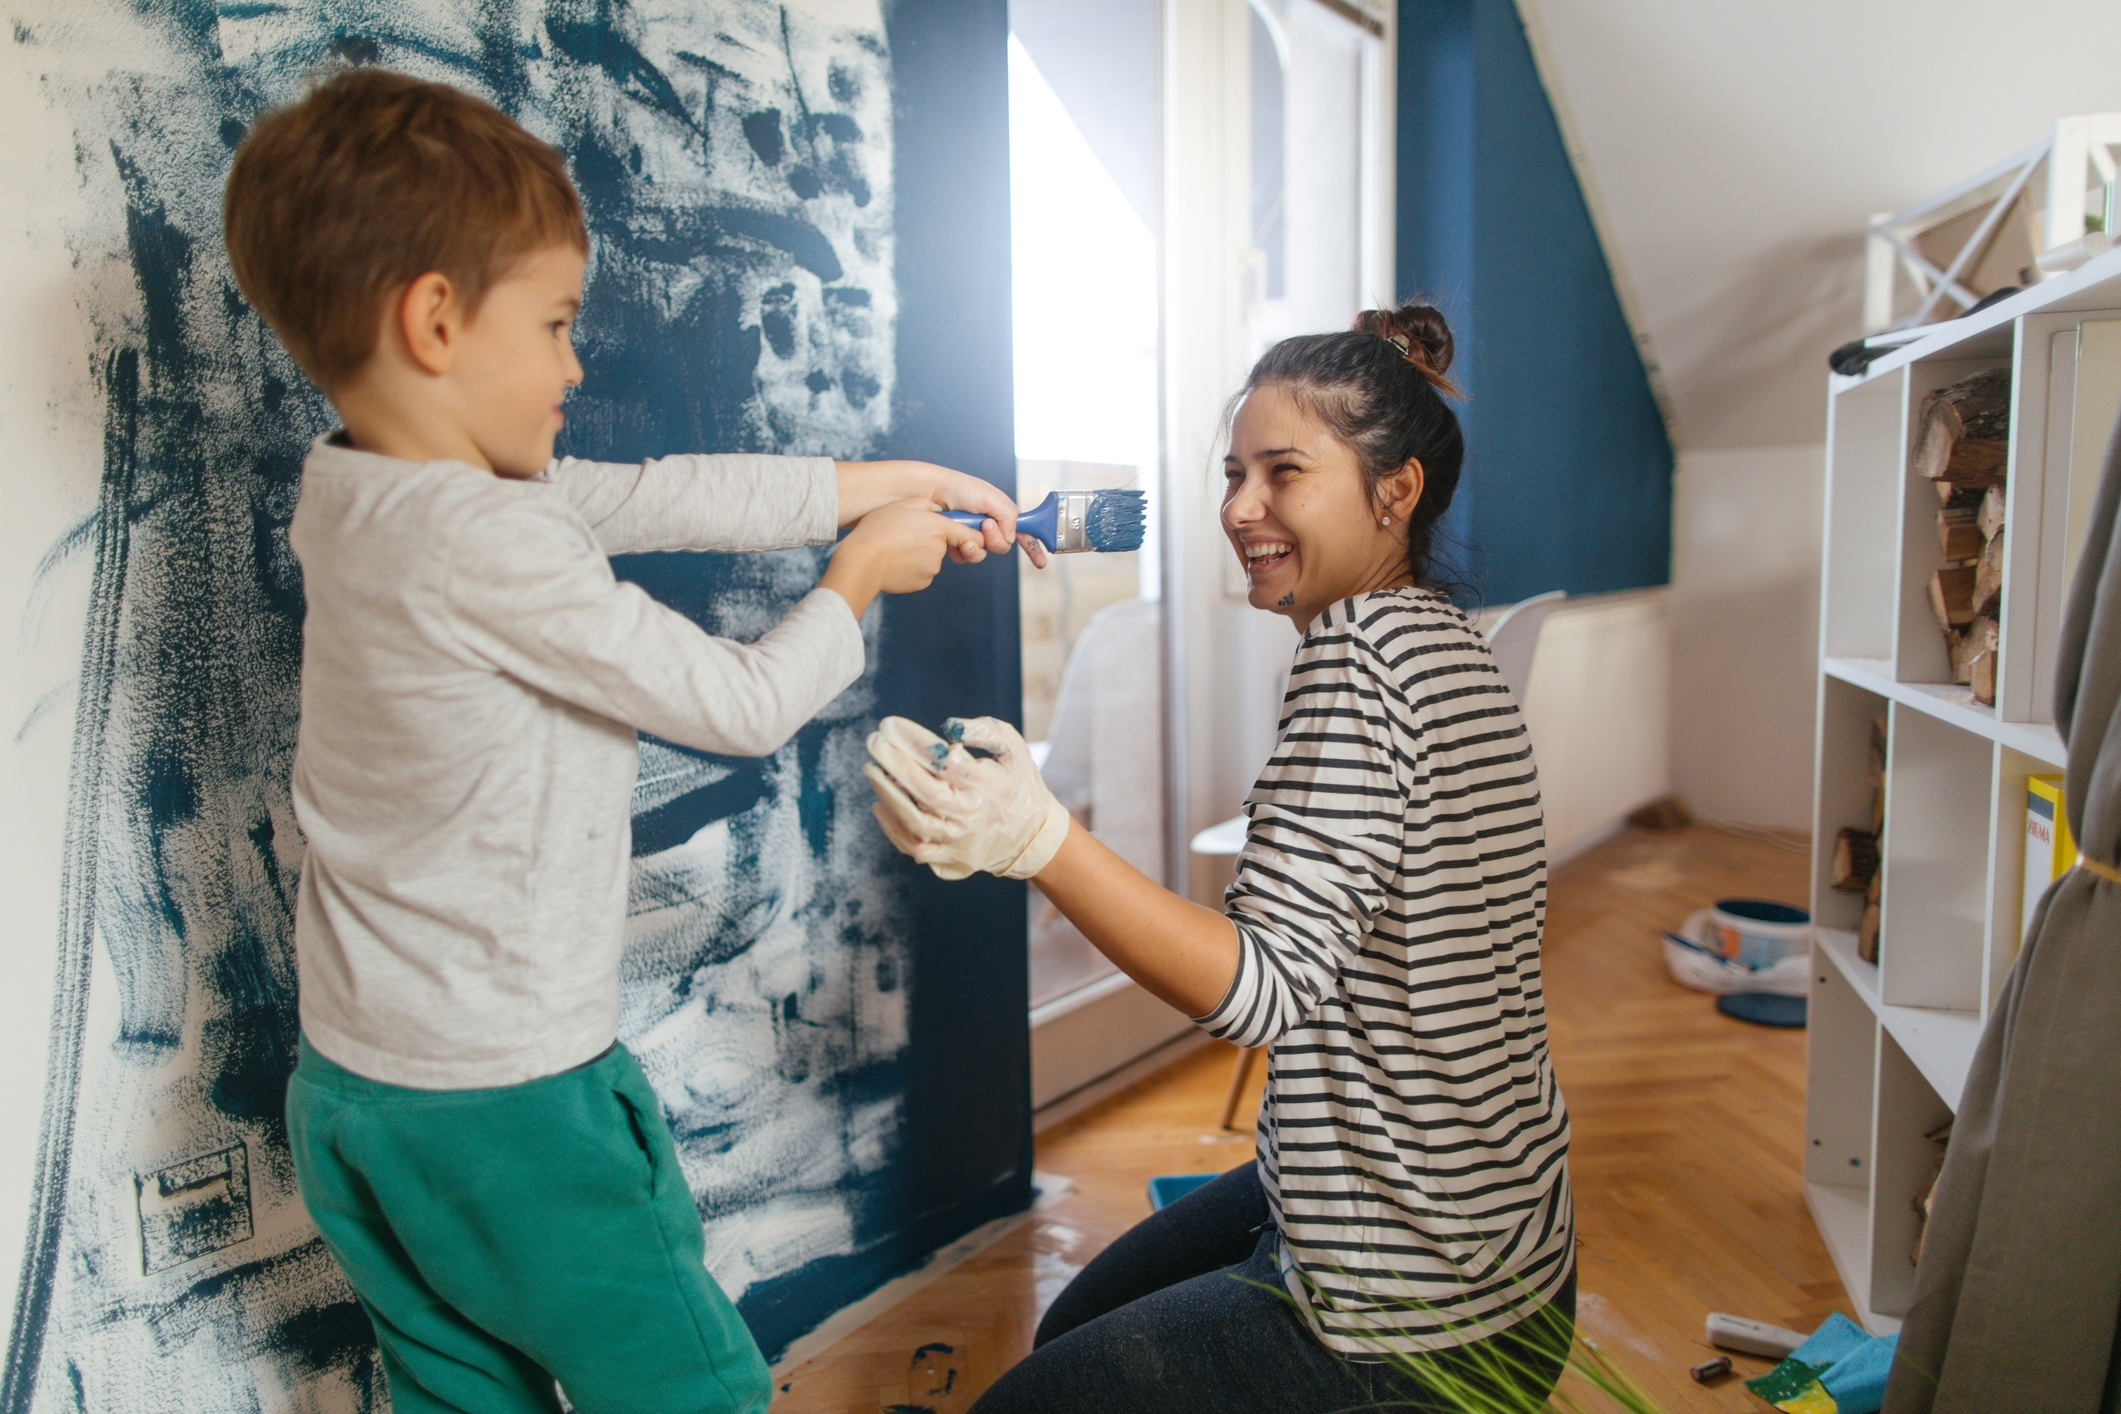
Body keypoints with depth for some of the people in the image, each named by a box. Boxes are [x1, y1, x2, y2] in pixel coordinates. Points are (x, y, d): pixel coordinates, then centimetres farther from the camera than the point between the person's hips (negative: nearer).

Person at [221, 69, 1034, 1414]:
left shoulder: (356, 495, 0)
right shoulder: (491, 545, -27)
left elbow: (662, 495, 2)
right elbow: (747, 704, -18)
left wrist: (892, 480, 5)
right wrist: (862, 572, -1)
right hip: (509, 1104, -9)